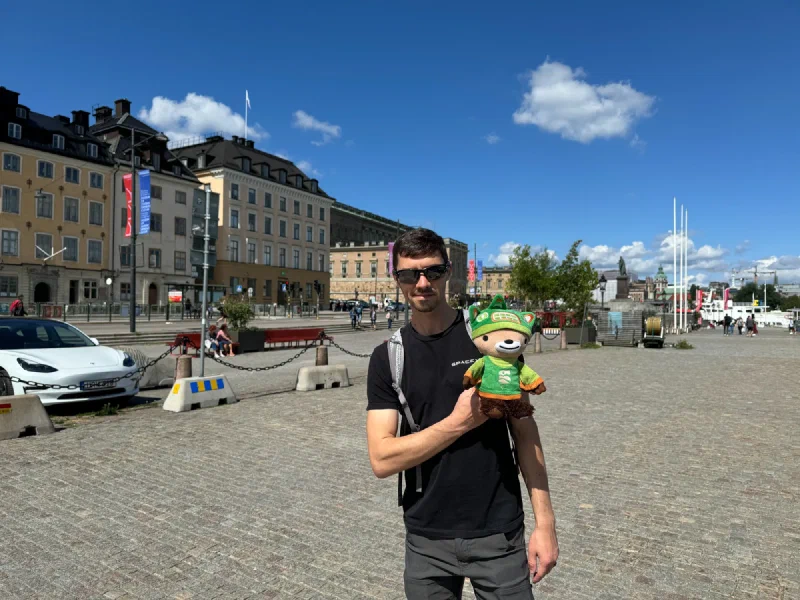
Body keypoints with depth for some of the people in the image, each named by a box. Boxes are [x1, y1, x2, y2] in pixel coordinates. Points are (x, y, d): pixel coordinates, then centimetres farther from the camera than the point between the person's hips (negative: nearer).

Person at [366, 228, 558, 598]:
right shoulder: (387, 357, -3)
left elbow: (524, 431, -2)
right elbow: (381, 460, -10)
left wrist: (544, 520, -7)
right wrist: (460, 421, -18)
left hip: (499, 533, -1)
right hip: (426, 539, 1)